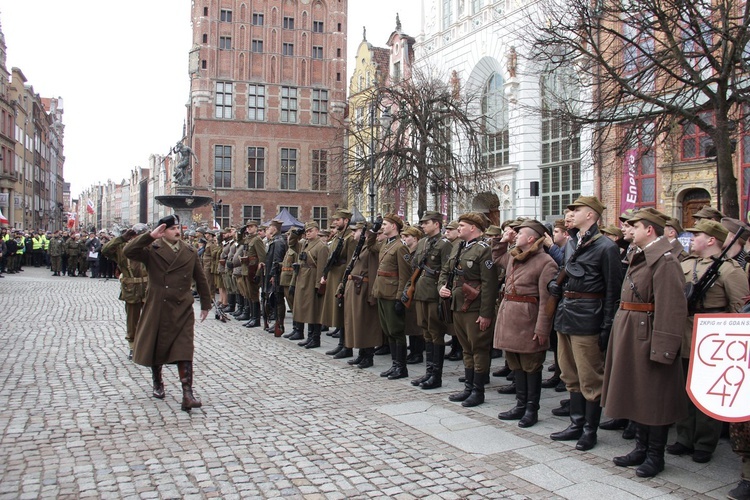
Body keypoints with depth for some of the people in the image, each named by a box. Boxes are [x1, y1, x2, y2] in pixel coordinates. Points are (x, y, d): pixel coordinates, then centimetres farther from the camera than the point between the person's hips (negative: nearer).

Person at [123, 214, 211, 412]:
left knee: (184, 351, -8)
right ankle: (157, 383, 38)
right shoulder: (151, 250, -2)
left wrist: (206, 304, 15)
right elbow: (128, 252, -19)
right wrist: (150, 236, -24)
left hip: (183, 310, 1)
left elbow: (200, 279, 13)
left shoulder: (190, 252, 7)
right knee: (156, 348, 14)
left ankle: (187, 395, -11)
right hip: (157, 309, -1)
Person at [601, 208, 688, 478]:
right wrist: (620, 332, 14)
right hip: (629, 334, 10)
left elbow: (670, 309, -23)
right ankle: (641, 448, 30)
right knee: (634, 393, 17)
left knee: (653, 398, 4)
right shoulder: (640, 257, 13)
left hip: (647, 335, -10)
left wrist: (661, 348, -25)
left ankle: (655, 455, 18)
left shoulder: (664, 260, -17)